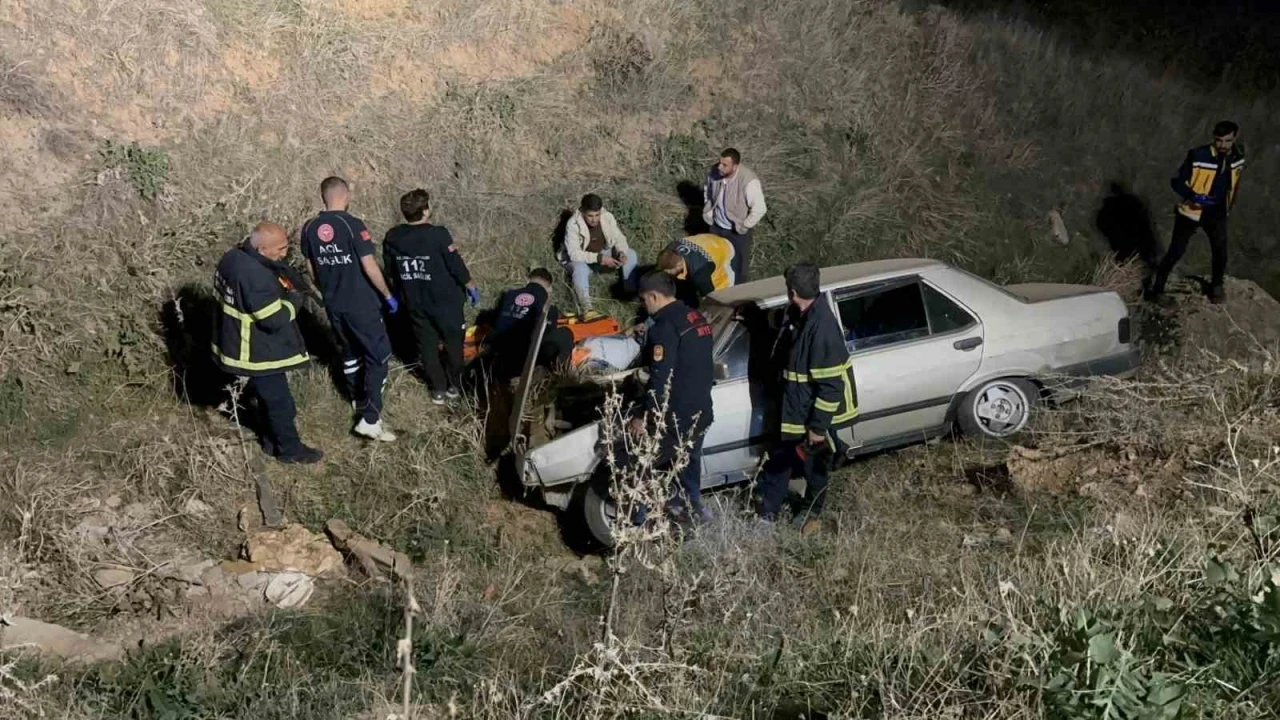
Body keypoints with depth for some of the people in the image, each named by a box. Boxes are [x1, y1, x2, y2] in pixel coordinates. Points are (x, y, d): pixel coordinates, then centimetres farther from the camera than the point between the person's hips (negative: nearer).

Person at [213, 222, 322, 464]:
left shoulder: (233, 257, -3)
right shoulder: (255, 276, -34)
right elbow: (275, 320, -29)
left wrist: (282, 290, 0)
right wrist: (293, 299, -11)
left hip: (240, 344, 10)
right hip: (258, 352, -10)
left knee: (268, 395, 27)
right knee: (279, 400, 9)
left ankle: (270, 439, 43)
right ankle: (290, 449, 26)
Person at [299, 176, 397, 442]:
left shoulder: (309, 228, 1)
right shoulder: (353, 225, -18)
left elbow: (312, 269, 10)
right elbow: (369, 267, -18)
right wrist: (387, 295, -5)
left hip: (333, 306, 6)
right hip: (361, 304, -6)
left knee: (350, 352, 25)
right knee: (378, 355, 2)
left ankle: (359, 400, 42)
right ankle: (370, 419, -5)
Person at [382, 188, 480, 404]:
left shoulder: (392, 237, -6)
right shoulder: (438, 234, -21)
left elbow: (390, 268, 6)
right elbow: (456, 265, -15)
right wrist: (471, 286, 1)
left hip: (414, 303, 4)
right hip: (445, 301, -4)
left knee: (427, 346, 16)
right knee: (454, 342, 16)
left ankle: (437, 389, 24)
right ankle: (453, 386, 27)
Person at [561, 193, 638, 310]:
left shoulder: (608, 217, -17)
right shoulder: (573, 224, -28)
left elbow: (619, 238, -8)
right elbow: (574, 254, -31)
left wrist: (621, 252, -31)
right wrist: (599, 258, -38)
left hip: (604, 254, 5)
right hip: (581, 259, -4)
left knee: (631, 255, -15)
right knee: (580, 268, -39)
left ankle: (631, 291, -4)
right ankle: (586, 307, -30)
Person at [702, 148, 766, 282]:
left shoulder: (748, 181, -33)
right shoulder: (715, 172, -16)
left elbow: (760, 208, -27)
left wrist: (744, 226, -20)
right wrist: (708, 213, 4)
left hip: (738, 230, -5)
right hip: (717, 226, 5)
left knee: (739, 264, 15)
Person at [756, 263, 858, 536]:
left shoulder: (822, 327, -29)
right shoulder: (800, 316, -1)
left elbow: (830, 384, -27)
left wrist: (818, 426, -23)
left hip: (813, 415, -8)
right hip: (791, 410, 8)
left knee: (814, 468, 14)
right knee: (778, 461, 17)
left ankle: (811, 517, 35)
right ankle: (767, 513, 32)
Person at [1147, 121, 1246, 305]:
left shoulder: (1238, 155, -7)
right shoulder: (1198, 155, -23)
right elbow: (1176, 181, -18)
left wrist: (1228, 205, 17)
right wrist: (1193, 197, -33)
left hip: (1217, 213, 4)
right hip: (1191, 211, -4)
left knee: (1220, 252, 9)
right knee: (1176, 251, 1)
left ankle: (1216, 286, 34)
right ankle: (1157, 285, 20)